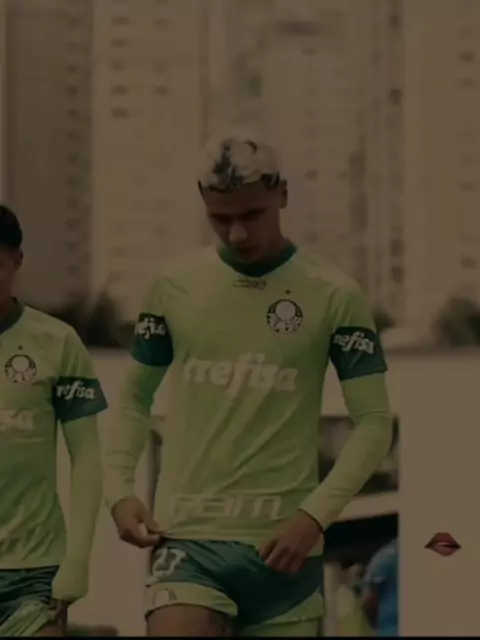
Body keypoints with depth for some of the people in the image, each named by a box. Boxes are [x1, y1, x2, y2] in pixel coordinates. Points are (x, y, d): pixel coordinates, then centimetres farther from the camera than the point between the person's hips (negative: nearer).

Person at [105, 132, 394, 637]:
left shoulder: (333, 296, -2)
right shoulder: (173, 286, 5)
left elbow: (374, 421, 0)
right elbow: (134, 398, 16)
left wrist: (316, 515, -12)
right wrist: (119, 490, 1)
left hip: (283, 546, 0)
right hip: (188, 539, 0)